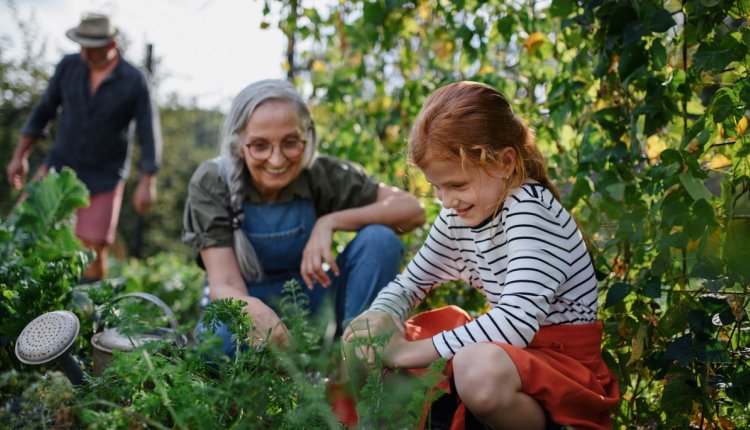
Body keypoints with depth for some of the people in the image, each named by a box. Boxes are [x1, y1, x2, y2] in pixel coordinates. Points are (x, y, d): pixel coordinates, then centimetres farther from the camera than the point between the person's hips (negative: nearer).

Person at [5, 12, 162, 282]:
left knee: (94, 247, -4)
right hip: (59, 167, 3)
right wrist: (20, 156, 6)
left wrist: (147, 182, -12)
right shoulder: (69, 66, -3)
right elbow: (43, 111, 7)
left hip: (104, 177, -3)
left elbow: (149, 133, -8)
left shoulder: (134, 81, -11)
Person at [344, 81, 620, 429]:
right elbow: (411, 282, 13)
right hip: (505, 345, 8)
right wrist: (379, 316, -11)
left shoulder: (530, 208, -22)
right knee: (371, 343, 4)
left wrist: (412, 352, -29)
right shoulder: (458, 217, 2)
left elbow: (517, 321, -33)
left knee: (479, 368, -41)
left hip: (564, 359, -8)